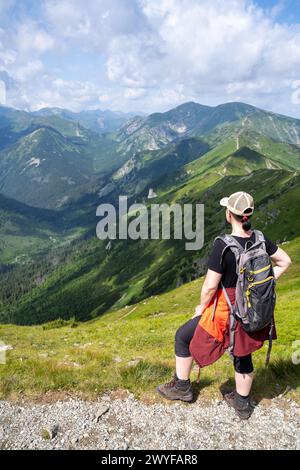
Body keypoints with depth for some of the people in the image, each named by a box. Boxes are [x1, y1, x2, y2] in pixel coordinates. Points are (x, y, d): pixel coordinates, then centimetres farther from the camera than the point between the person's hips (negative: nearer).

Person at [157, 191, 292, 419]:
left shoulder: (223, 246, -27)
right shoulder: (260, 239, -8)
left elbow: (210, 286, -23)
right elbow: (285, 261, 5)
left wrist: (201, 307, -5)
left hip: (227, 311, -6)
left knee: (183, 337, 16)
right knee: (242, 354, 25)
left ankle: (182, 386, 32)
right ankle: (242, 403, 42)